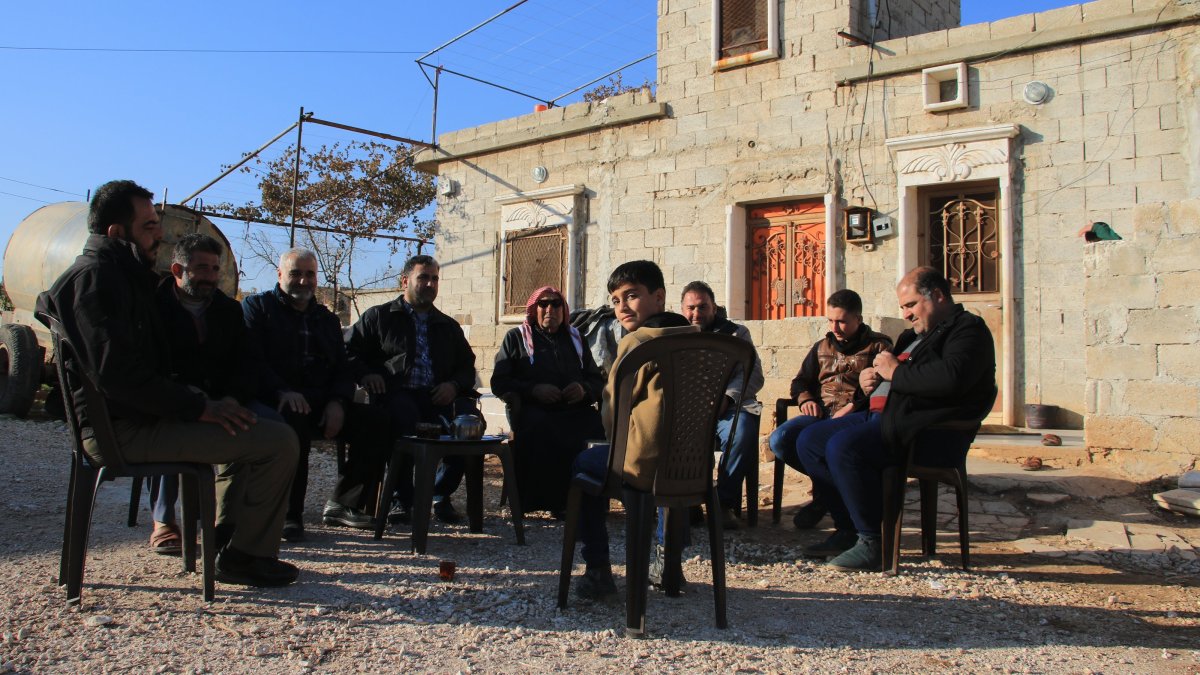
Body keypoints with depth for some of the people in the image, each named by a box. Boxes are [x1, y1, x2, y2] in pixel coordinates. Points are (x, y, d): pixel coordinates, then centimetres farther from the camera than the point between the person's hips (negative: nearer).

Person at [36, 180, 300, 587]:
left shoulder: (119, 274, 20)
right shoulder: (95, 276, -13)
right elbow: (118, 374, -25)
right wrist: (198, 407, -20)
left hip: (127, 418, 11)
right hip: (124, 428, -11)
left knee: (253, 423, 27)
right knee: (278, 440, -18)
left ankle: (225, 539, 22)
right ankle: (244, 557, -5)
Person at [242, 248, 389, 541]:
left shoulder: (326, 318, 25)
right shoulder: (257, 306, 10)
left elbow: (342, 368, 17)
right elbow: (250, 360, -6)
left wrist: (337, 401, -5)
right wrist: (282, 391, -23)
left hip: (321, 401, 5)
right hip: (275, 400, -5)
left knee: (372, 426, -19)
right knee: (294, 422, -39)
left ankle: (342, 504, -5)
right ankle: (288, 515, -26)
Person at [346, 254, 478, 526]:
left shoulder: (449, 326, 27)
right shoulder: (378, 317, 17)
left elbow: (467, 366, 23)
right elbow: (349, 350, 10)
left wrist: (454, 385, 0)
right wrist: (365, 373, -10)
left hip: (439, 397, 3)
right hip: (396, 394, -3)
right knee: (404, 414, -39)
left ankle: (441, 493, -7)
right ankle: (401, 498, -21)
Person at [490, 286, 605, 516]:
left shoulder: (575, 339, 28)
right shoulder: (516, 337, 18)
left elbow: (598, 380, 26)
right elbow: (499, 383, 8)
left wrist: (585, 389, 1)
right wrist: (532, 390, -9)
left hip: (575, 409, 3)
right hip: (535, 410, -3)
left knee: (600, 427, -30)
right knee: (539, 427, -38)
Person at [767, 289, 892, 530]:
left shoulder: (878, 346, 10)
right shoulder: (822, 346, 27)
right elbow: (800, 382, 29)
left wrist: (855, 405, -20)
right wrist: (806, 399, 5)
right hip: (820, 413, 6)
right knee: (778, 440, -23)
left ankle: (826, 491, -5)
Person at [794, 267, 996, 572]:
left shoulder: (968, 328, -4)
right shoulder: (917, 334, 25)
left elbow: (951, 378, -24)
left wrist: (896, 371, -12)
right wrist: (870, 377, 12)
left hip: (925, 431, -10)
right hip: (881, 416, 11)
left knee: (842, 447, -29)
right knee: (809, 440, 3)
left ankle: (872, 543, -18)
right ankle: (848, 529, 4)